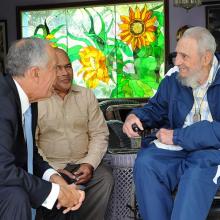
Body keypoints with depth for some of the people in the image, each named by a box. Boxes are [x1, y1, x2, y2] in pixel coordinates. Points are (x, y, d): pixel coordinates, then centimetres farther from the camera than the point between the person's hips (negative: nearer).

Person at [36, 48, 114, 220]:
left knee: (106, 177, -24)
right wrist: (51, 171, -15)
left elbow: (99, 134, 6)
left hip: (83, 163, 3)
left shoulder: (86, 95, 9)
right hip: (50, 166, -3)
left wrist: (90, 164, -9)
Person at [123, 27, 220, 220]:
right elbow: (156, 109, 24)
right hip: (176, 149, 4)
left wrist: (177, 136, -17)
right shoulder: (172, 82, 10)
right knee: (145, 163, -26)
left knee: (197, 173, -37)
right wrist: (135, 116, 0)